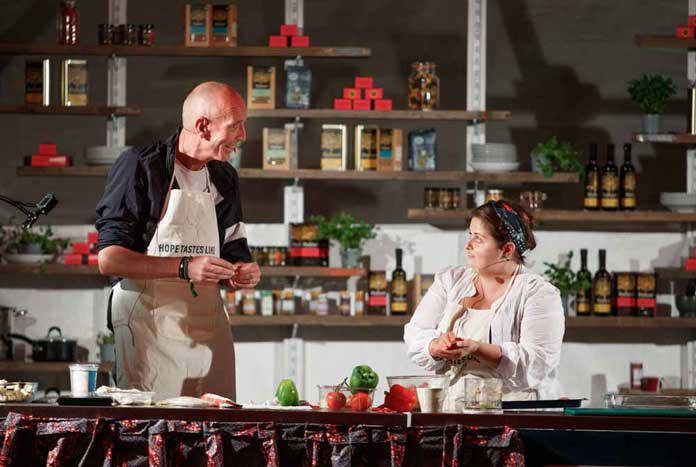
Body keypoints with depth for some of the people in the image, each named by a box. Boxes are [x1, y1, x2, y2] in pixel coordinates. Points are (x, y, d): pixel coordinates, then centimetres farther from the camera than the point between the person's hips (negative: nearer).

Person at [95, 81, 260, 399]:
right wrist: (185, 267, -22)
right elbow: (108, 259, -12)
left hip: (211, 332, 6)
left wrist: (242, 275, -1)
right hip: (150, 326, -6)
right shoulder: (140, 167, -6)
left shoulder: (224, 179, 15)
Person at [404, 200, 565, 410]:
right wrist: (438, 345, -13)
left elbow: (538, 363, -11)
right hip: (449, 408, 4)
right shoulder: (450, 280, 16)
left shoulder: (539, 293, 0)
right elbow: (414, 335, 11)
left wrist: (477, 348, -22)